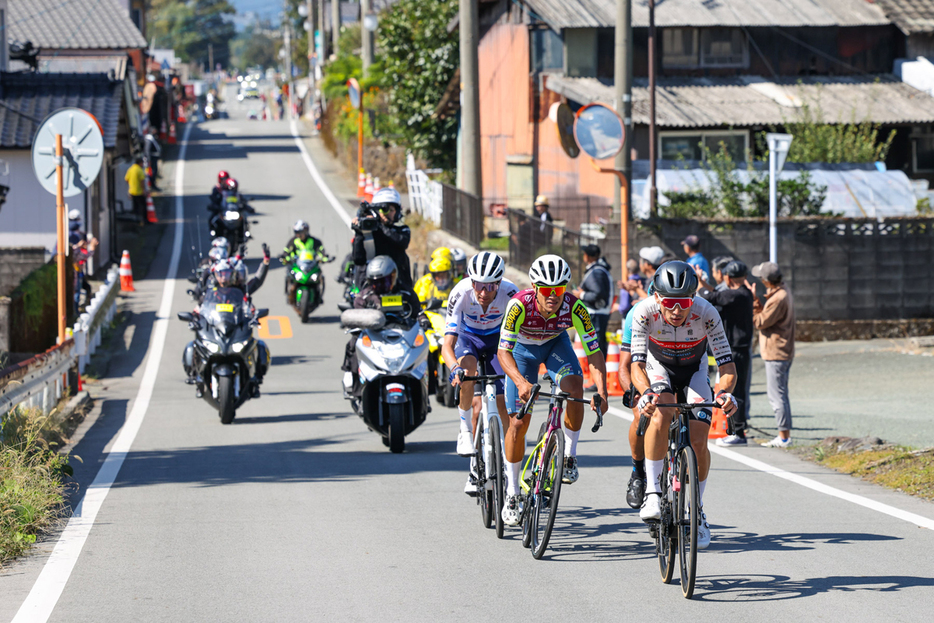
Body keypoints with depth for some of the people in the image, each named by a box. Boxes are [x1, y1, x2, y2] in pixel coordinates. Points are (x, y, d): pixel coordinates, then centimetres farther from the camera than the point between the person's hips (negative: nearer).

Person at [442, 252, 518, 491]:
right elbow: (447, 344, -37)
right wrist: (455, 368, -56)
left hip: (497, 338, 1)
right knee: (467, 369, -36)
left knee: (502, 405, -10)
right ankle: (465, 430, -16)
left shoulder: (510, 293, -31)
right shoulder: (461, 293, -33)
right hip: (467, 337, -1)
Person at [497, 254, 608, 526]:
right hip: (523, 348, -1)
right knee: (518, 422, -6)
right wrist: (521, 382, -58)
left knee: (575, 389, -29)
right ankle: (512, 493, 9)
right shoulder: (520, 305, -37)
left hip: (555, 344, 1)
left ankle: (569, 456, -9)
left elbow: (594, 352, -31)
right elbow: (503, 351, -40)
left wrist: (601, 392, -46)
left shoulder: (574, 308, -33)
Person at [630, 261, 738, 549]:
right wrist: (646, 393, -55)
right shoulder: (645, 312, -33)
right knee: (661, 414, -32)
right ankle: (652, 491, -22)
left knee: (698, 441, -11)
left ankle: (697, 510, 11)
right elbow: (637, 364, -36)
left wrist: (726, 391, -53)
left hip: (694, 370, 1)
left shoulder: (706, 313, -34)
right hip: (659, 366, -1)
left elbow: (727, 363, -33)